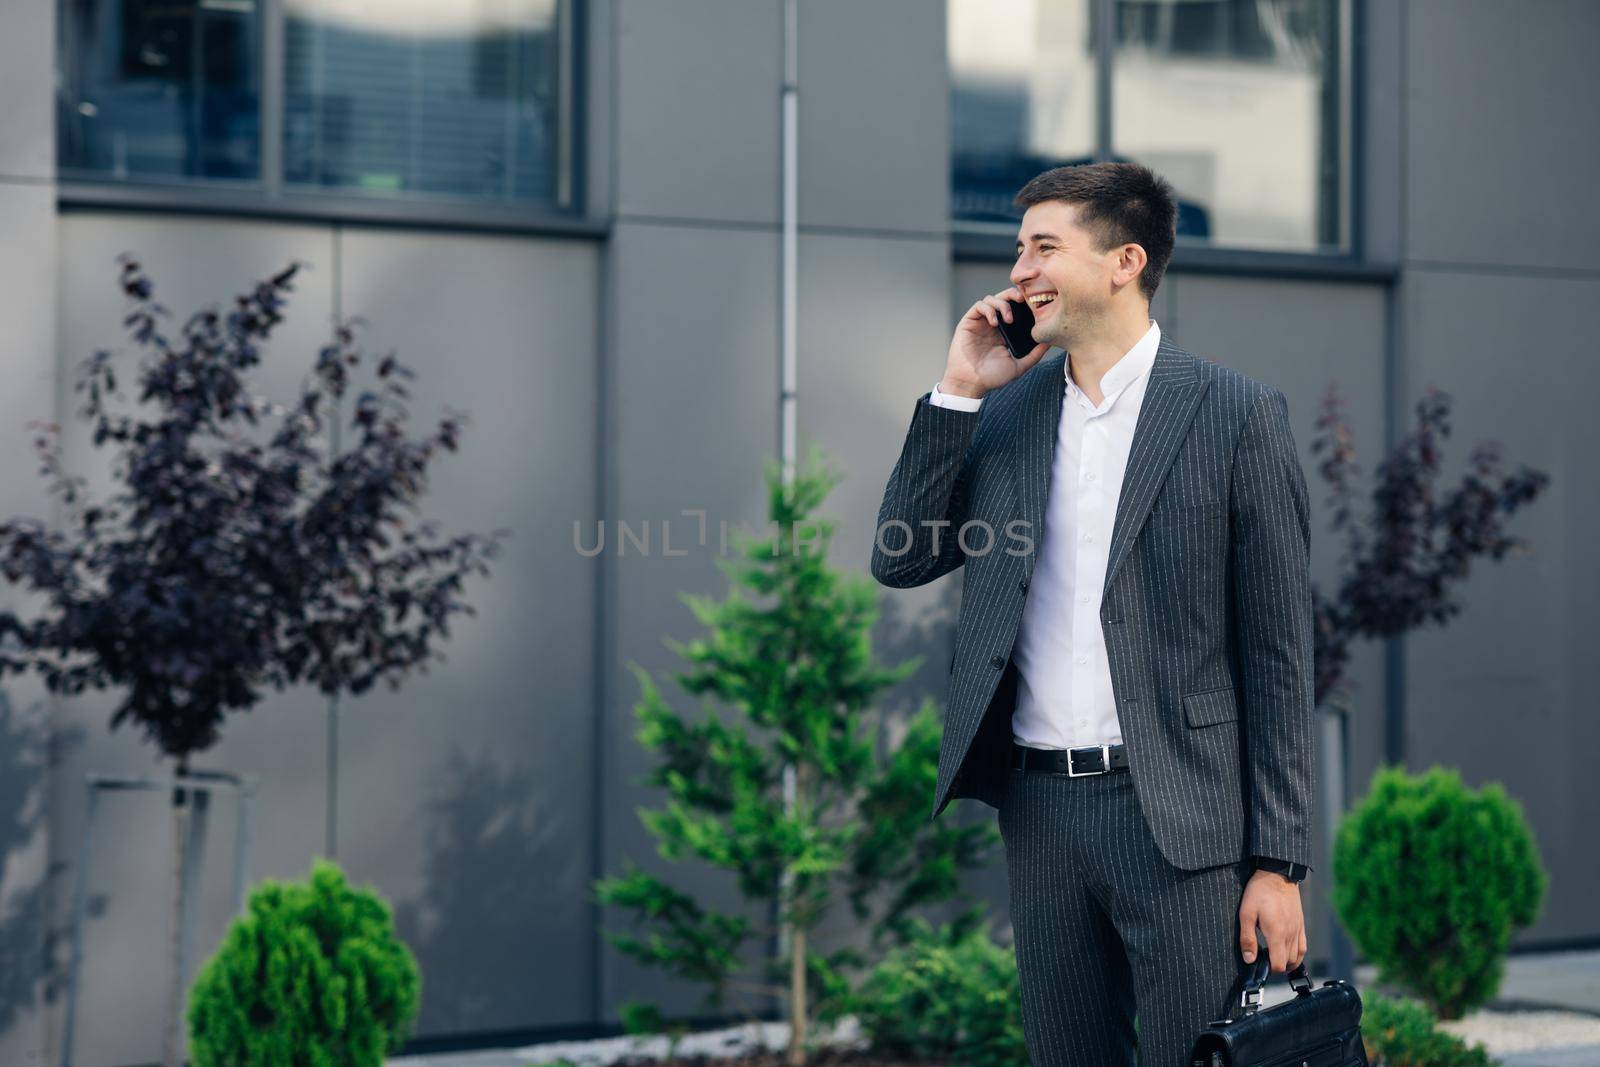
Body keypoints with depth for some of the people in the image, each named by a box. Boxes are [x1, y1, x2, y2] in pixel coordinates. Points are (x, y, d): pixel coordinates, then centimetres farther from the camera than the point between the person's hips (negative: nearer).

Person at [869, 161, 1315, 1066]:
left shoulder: (1237, 413, -5)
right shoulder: (1005, 409, 9)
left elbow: (1279, 653, -5)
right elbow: (900, 560, 6)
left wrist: (1279, 863, -8)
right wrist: (957, 392, -2)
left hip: (1177, 815, -4)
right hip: (1038, 803, 5)